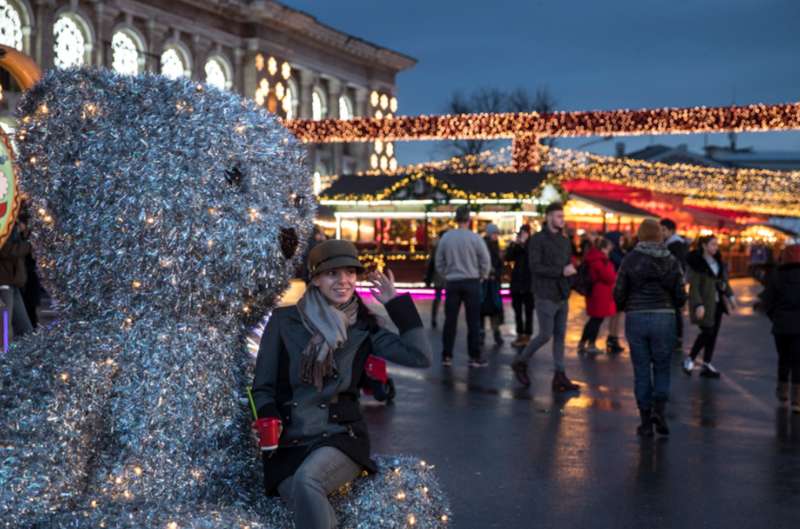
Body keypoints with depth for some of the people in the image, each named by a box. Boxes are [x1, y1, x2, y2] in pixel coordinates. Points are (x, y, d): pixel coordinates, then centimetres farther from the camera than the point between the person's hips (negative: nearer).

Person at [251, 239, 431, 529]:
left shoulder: (364, 327, 7)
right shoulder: (284, 320, 4)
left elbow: (420, 357, -3)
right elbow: (262, 387, 8)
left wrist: (396, 302, -2)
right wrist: (269, 423, -12)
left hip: (341, 438, 0)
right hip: (287, 445, 0)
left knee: (306, 480, -34)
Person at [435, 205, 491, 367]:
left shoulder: (445, 238, -1)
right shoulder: (475, 238, -9)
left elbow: (439, 263, 4)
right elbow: (485, 261, -6)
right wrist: (482, 276, 10)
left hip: (452, 282, 3)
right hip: (471, 282, -3)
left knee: (450, 320, 9)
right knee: (473, 321, 2)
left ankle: (446, 356, 11)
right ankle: (474, 357, 2)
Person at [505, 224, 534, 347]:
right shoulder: (516, 245, 9)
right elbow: (508, 258, -1)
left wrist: (523, 243, -17)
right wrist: (514, 244, -11)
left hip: (528, 282, -5)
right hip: (517, 281, 5)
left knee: (528, 310, -1)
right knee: (517, 310, 8)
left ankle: (527, 336, 3)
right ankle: (520, 334, 16)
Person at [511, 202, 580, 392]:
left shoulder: (564, 241, 15)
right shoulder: (538, 240, -8)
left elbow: (569, 264, 18)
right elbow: (535, 266, -16)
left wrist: (571, 270, -5)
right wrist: (561, 271, -19)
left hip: (562, 296, 7)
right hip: (546, 296, -7)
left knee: (560, 336, 6)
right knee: (546, 335, -5)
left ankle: (559, 376, 9)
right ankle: (520, 362, 15)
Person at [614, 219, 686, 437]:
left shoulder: (630, 259, -5)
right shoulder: (670, 261, 0)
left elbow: (619, 293, -4)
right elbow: (680, 296, 0)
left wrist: (626, 307, 17)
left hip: (636, 318, -1)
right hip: (664, 318, 1)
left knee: (641, 370, 7)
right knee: (662, 367, 14)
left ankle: (646, 421, 10)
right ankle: (659, 409, -5)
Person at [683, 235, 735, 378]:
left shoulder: (718, 261, 11)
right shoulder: (696, 263, -12)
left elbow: (724, 280, 20)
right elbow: (694, 286, -16)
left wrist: (730, 296, 11)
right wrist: (698, 305, -22)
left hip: (717, 303, 7)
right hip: (704, 304, -7)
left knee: (713, 334, 7)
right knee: (707, 332, -10)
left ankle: (707, 365, 14)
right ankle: (689, 360, 10)